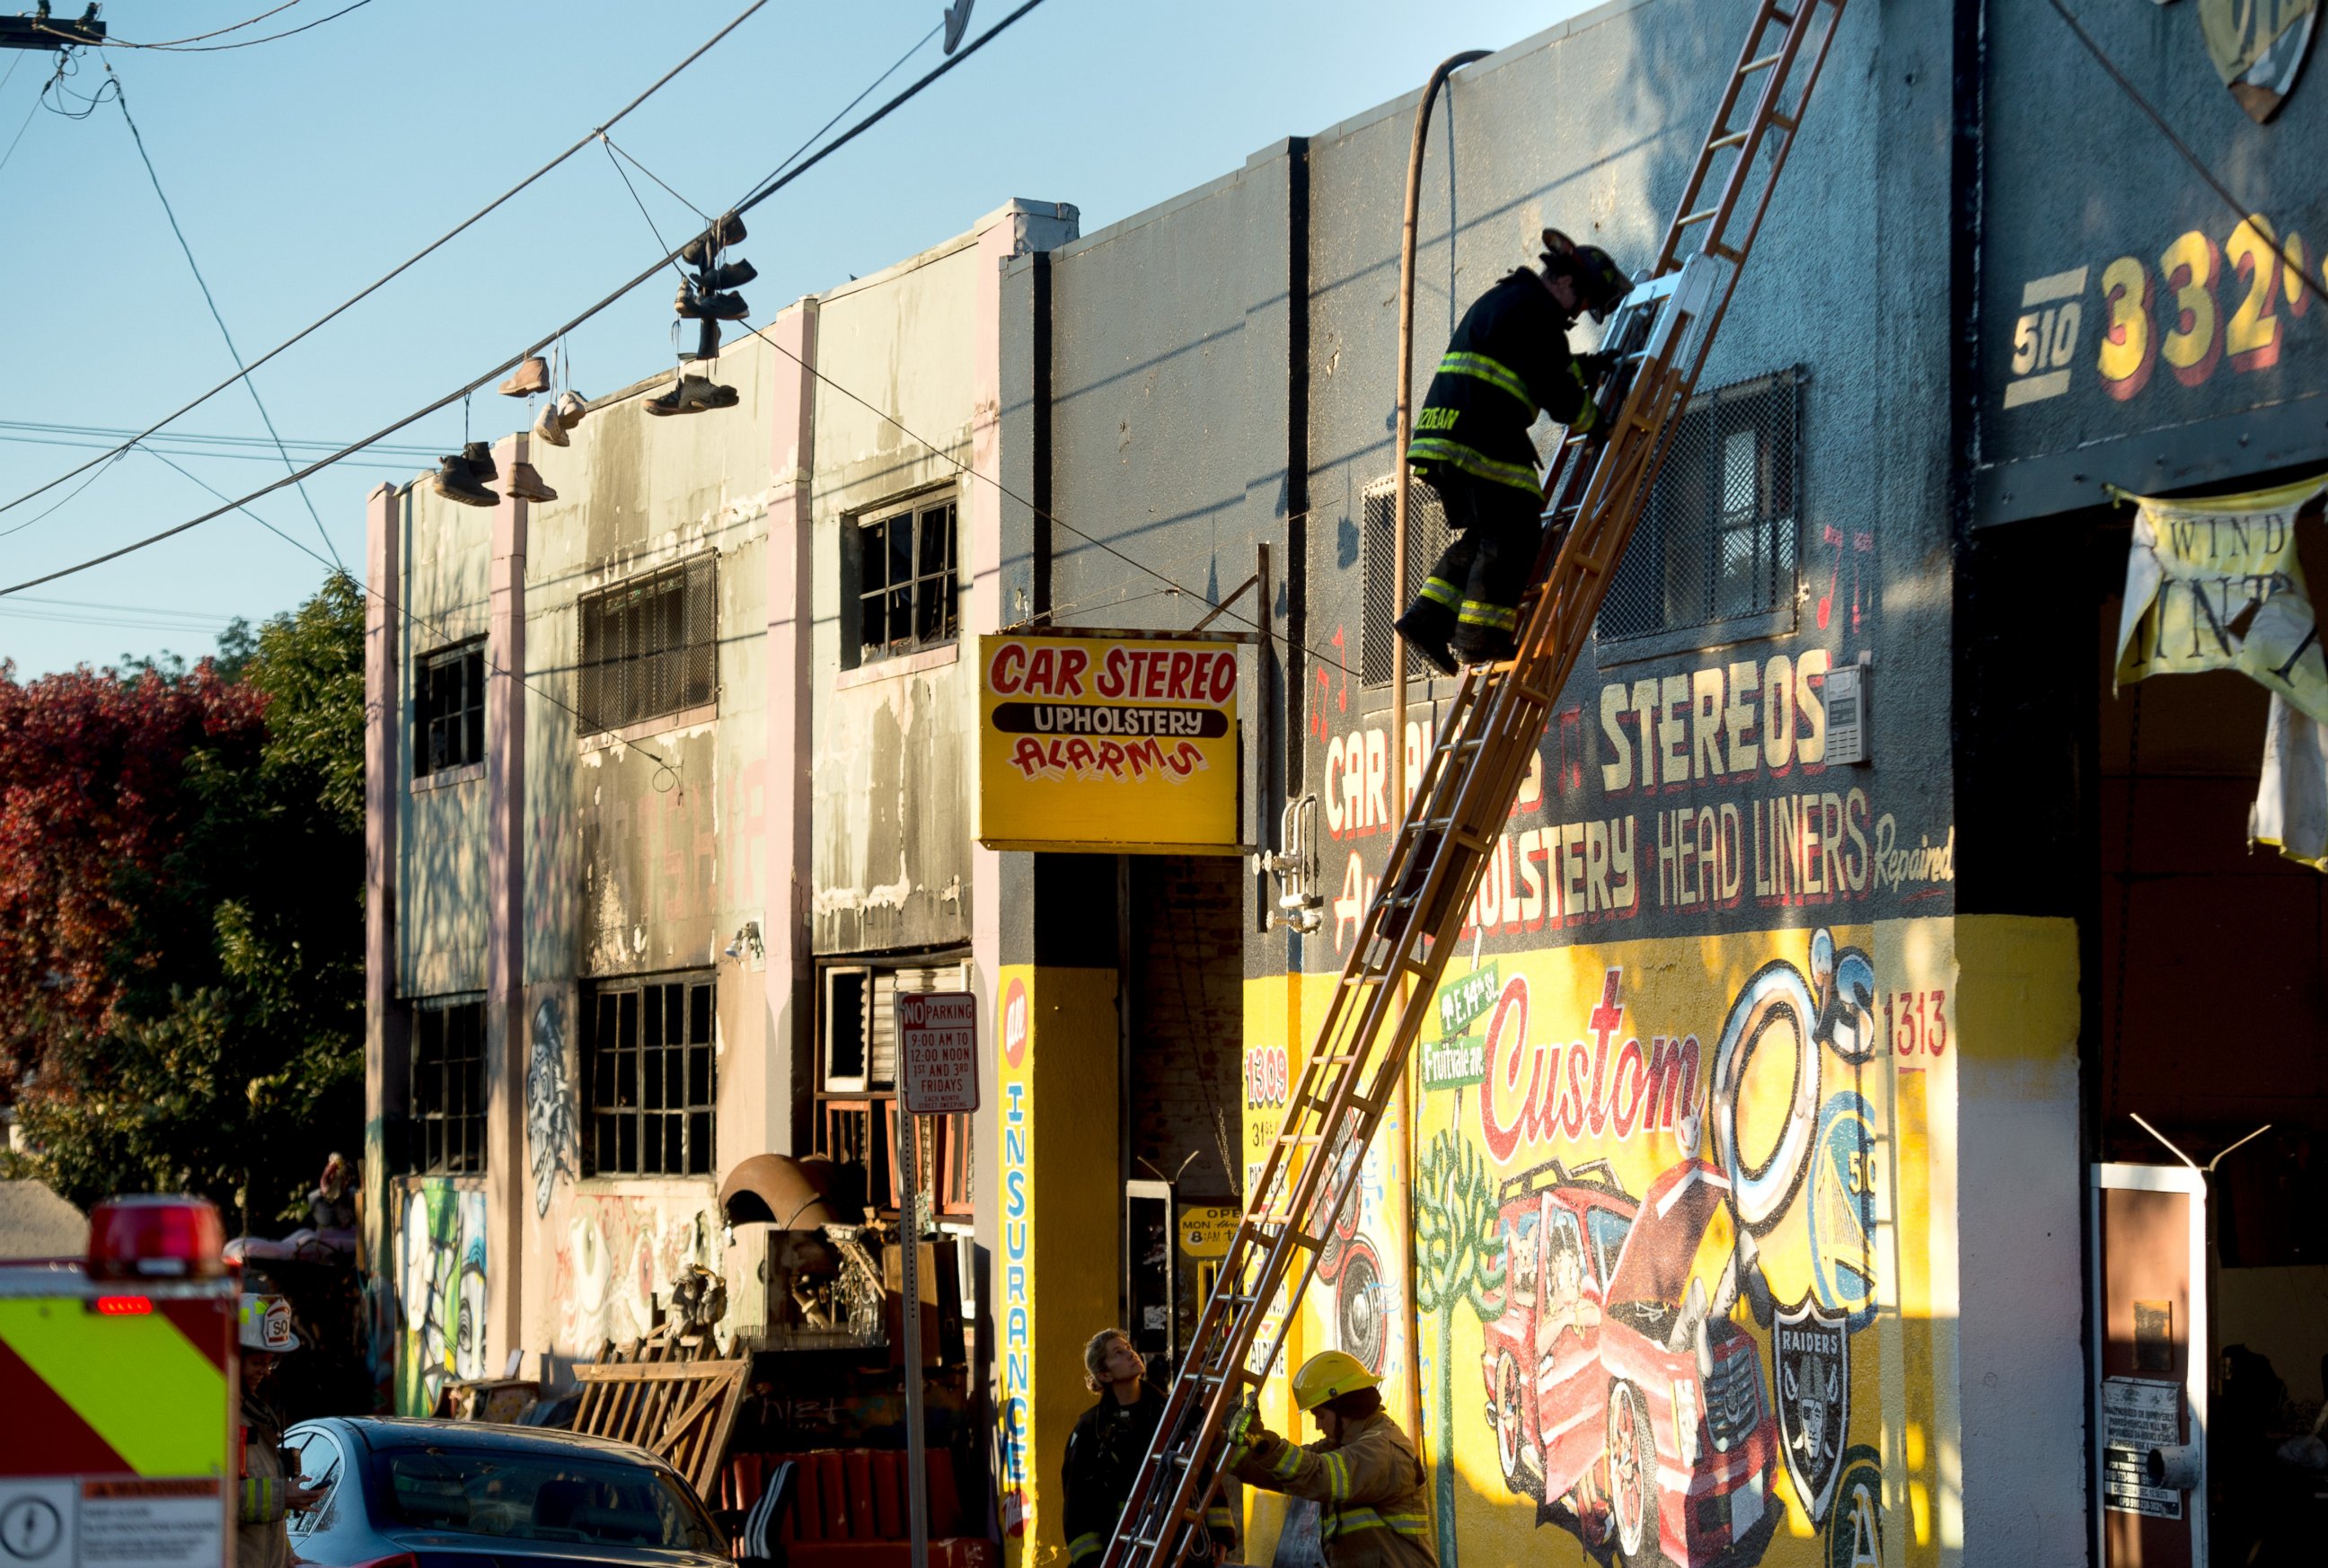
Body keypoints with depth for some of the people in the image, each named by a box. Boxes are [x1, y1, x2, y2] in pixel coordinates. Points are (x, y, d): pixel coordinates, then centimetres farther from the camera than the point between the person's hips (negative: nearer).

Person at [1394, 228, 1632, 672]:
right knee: (1514, 533, -5)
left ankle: (1427, 619, 6)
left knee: (1480, 535, 15)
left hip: (1442, 432, 10)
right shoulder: (1535, 313, -7)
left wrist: (1584, 369, 28)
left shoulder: (1500, 299, 27)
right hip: (1482, 436, -10)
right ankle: (1480, 635, -7)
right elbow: (1556, 393, -8)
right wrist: (1595, 420, 10)